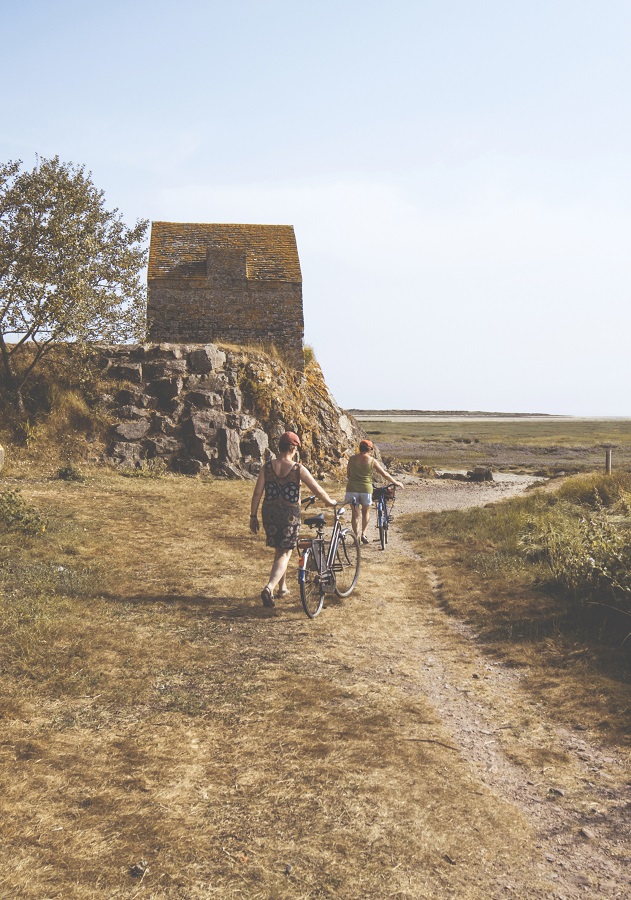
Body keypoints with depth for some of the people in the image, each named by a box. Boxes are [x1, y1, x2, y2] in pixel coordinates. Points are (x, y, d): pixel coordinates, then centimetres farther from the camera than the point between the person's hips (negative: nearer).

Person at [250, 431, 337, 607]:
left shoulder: (267, 467, -1)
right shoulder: (298, 469, -9)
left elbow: (257, 493, -2)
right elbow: (318, 490, -6)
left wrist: (253, 516, 6)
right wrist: (331, 502, 12)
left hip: (270, 513, 4)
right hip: (290, 515, -4)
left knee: (279, 551, 22)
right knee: (285, 553, 4)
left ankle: (282, 587, 33)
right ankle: (269, 588, -16)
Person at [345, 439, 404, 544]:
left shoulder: (352, 459, 4)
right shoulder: (372, 461, -2)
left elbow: (348, 475, 12)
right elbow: (384, 474, 2)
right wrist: (396, 483, 13)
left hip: (352, 488, 2)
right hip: (366, 489, -2)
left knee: (355, 513, 10)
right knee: (366, 511, 18)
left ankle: (356, 536, 9)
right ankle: (363, 534, 8)